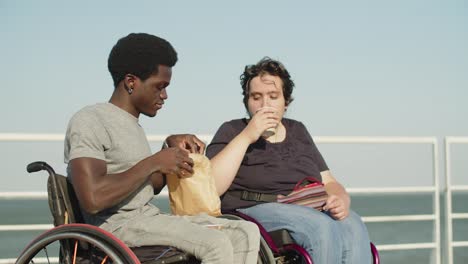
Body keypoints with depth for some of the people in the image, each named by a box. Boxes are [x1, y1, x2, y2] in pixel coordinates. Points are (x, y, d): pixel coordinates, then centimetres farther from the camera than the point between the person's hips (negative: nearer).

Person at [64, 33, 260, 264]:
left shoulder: (131, 123, 21)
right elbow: (93, 199, -24)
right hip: (116, 224, -9)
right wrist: (154, 162, -15)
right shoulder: (90, 121, -9)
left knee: (247, 233, -6)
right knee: (216, 244, -27)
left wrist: (172, 147, 10)